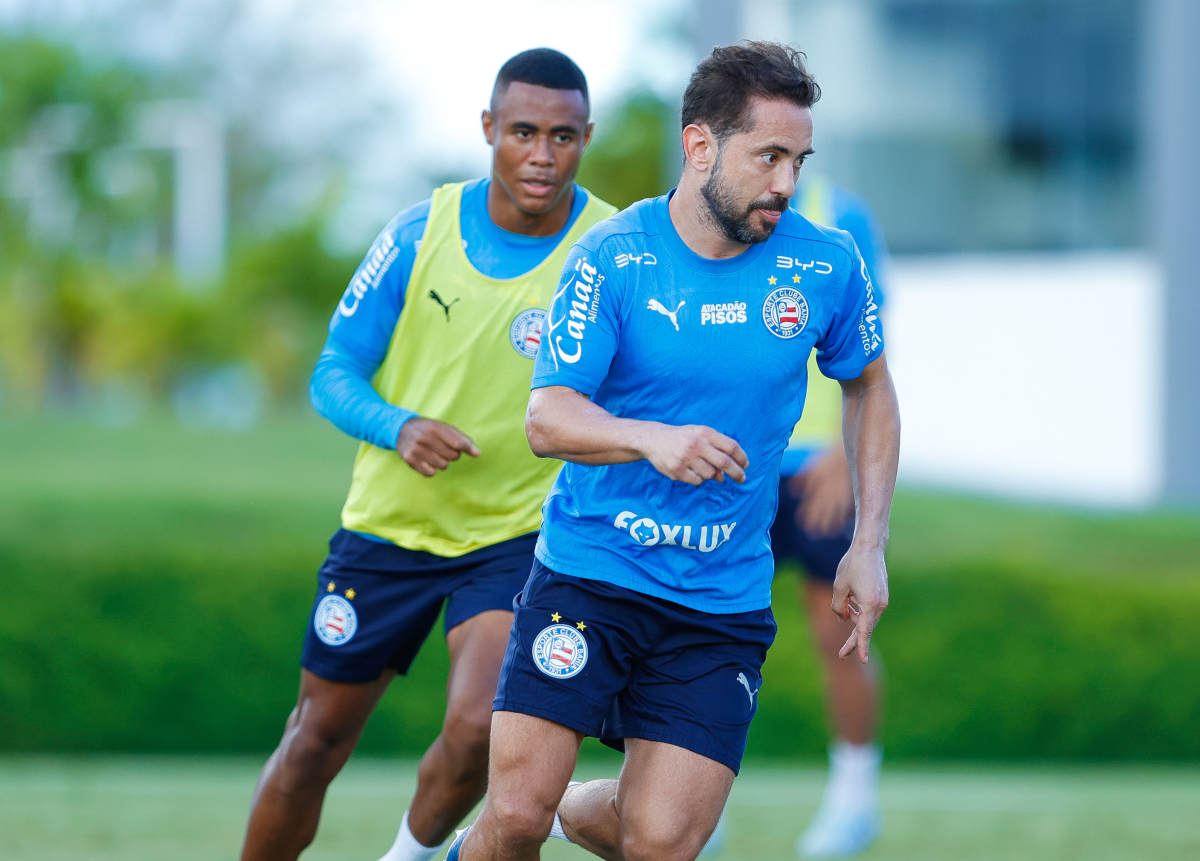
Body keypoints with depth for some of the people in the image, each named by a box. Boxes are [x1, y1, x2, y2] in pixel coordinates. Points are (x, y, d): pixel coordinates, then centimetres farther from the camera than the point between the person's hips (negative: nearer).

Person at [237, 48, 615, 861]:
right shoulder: (423, 232, -8)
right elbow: (333, 373, -3)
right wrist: (398, 427, -23)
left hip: (518, 539, -2)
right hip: (389, 523, 2)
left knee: (478, 731, -22)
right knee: (317, 740, 9)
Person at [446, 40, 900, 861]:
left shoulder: (828, 265, -2)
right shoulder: (613, 257, -10)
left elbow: (869, 385, 16)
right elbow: (547, 417, -15)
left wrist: (869, 544, 8)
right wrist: (650, 438, -35)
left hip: (725, 602, 2)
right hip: (587, 571, -2)